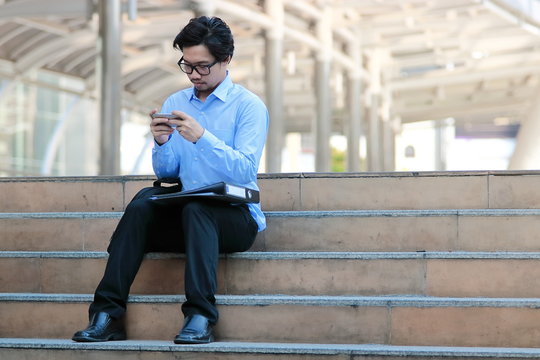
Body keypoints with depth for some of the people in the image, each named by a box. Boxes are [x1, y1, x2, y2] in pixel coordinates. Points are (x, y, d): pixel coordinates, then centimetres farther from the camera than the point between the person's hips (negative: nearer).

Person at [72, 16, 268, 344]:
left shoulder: (249, 105, -3)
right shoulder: (174, 104, 13)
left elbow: (245, 172, -15)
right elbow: (166, 173, 11)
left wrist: (202, 137, -26)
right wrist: (162, 143, -10)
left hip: (236, 218, -4)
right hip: (184, 214, 4)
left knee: (196, 208, -35)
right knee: (144, 202, -26)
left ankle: (200, 318, -42)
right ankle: (107, 316, -30)